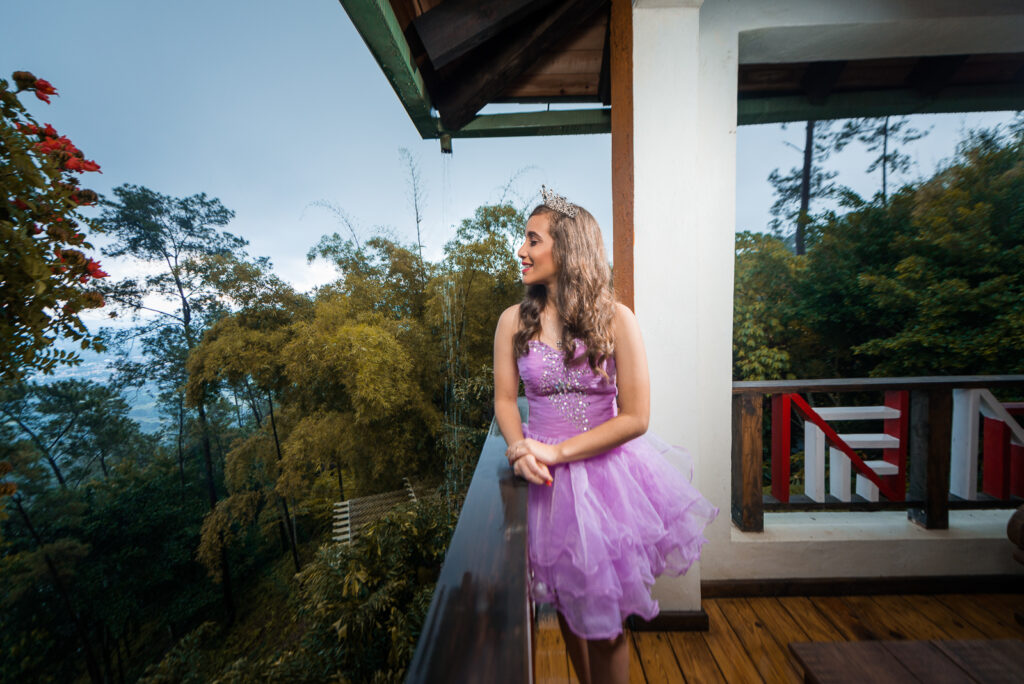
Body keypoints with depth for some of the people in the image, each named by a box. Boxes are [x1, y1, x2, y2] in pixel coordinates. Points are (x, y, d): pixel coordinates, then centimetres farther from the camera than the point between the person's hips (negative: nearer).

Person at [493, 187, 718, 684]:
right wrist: (520, 447, -18)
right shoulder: (514, 320, -4)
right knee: (566, 605, 22)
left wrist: (555, 451, -17)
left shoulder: (616, 319, -12)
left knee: (602, 613, 13)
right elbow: (505, 400, 1)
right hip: (545, 478, 3)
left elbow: (635, 417, -13)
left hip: (605, 471, -2)